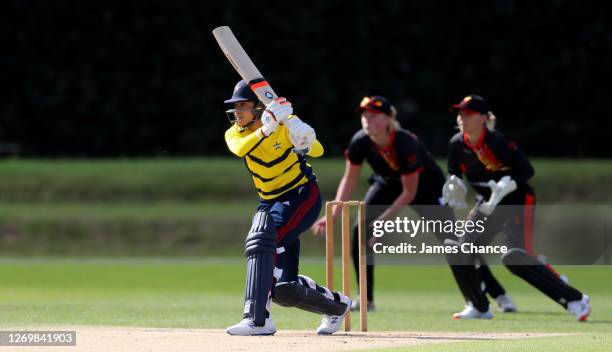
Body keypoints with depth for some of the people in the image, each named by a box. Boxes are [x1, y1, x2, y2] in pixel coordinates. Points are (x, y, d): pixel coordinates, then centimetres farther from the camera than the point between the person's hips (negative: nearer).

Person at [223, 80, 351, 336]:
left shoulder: (284, 124, -13)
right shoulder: (234, 134, -4)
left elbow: (318, 151, -21)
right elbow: (240, 149, -27)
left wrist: (306, 144, -43)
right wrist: (265, 130, -43)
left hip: (303, 196, -6)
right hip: (270, 202, 6)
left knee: (262, 240, -31)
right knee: (285, 290, 3)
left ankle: (258, 319, -36)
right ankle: (337, 305, 32)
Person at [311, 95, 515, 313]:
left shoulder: (406, 144, -36)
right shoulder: (360, 142, -22)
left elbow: (410, 192, -28)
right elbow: (349, 180, -10)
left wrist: (384, 219, -31)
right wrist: (334, 213, -21)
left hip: (427, 187, -5)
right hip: (388, 185, 5)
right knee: (360, 231, -14)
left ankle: (499, 295, -5)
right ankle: (365, 300, -2)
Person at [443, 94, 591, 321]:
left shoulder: (498, 142, -22)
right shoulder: (457, 145, -4)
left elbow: (527, 170, -21)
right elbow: (454, 174, 11)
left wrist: (502, 189, -33)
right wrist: (454, 184, -12)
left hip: (518, 199, -7)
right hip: (489, 203, 7)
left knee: (514, 257, -24)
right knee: (461, 252, 0)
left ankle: (574, 299, -20)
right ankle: (479, 308, 20)